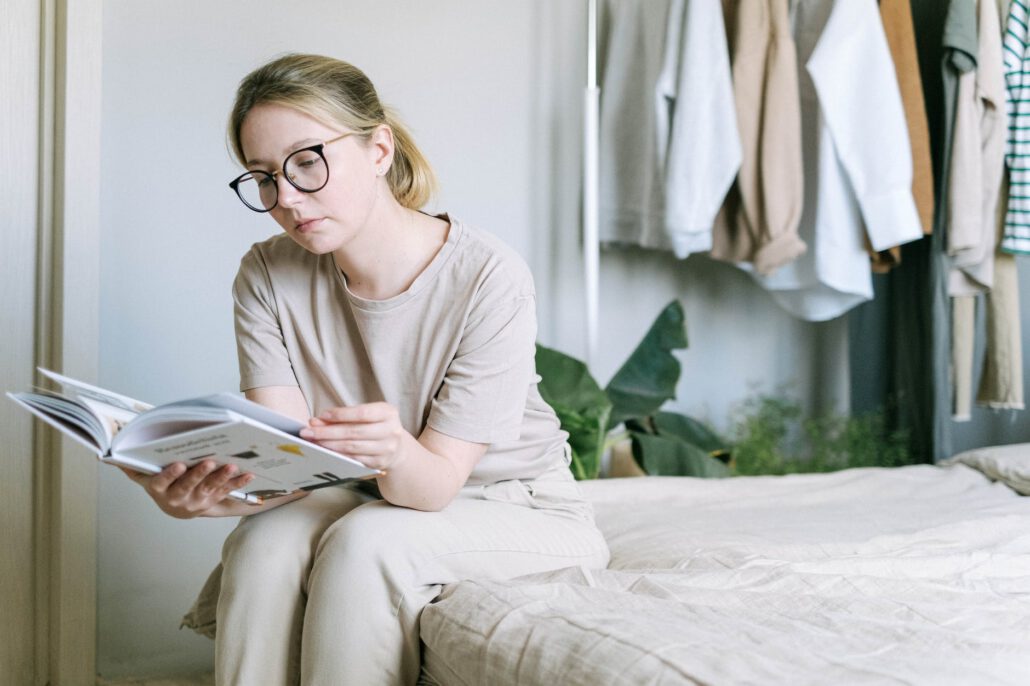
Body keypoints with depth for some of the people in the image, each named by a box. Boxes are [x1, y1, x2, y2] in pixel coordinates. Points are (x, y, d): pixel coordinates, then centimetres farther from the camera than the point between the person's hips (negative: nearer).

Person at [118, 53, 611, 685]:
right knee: (266, 539, -28)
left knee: (364, 544, -32)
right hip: (367, 498, 3)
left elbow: (435, 481, -23)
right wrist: (204, 492, -42)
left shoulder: (489, 278, -24)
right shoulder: (268, 277, -9)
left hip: (520, 510, -3)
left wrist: (394, 453, -48)